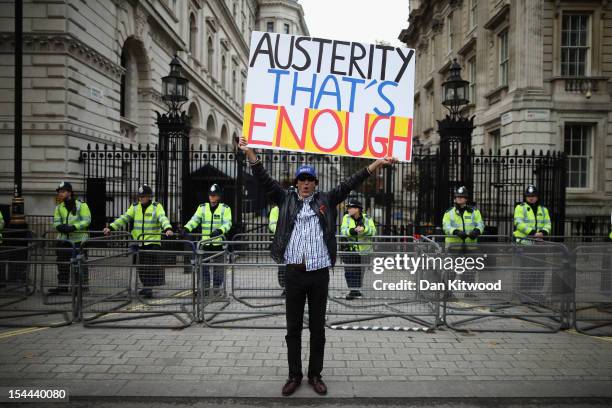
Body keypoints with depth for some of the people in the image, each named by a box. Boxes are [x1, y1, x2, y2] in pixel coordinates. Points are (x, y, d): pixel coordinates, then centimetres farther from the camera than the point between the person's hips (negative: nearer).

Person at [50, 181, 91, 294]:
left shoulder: (81, 205, -6)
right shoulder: (59, 207, 13)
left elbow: (87, 220, -13)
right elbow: (56, 221, 10)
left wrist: (73, 227, -24)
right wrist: (60, 227, -14)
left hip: (78, 239, -6)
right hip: (63, 239, 6)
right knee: (62, 263, 8)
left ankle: (82, 285, 14)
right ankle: (62, 286, 17)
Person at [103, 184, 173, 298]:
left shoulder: (156, 207, -3)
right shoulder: (135, 207, 9)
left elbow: (163, 218, -18)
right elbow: (124, 218, 3)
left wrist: (167, 229, -38)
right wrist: (111, 227, -9)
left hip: (153, 241, -5)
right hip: (139, 241, 5)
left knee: (151, 265, -7)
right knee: (141, 265, 12)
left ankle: (149, 288, 1)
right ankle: (146, 286, 27)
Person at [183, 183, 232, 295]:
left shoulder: (225, 208, 1)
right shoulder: (202, 207, 9)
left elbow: (227, 223, -12)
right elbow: (194, 220, -2)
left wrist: (219, 230, -32)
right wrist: (186, 228, -21)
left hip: (219, 243, -2)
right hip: (205, 243, 2)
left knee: (218, 269, 6)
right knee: (202, 266, 1)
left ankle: (216, 290, 18)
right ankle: (205, 288, 15)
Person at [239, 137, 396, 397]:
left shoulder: (326, 200, 7)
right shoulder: (285, 199, 8)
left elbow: (349, 184, 2)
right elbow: (265, 180, 2)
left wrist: (376, 164, -6)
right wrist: (249, 153, -7)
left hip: (319, 274, 0)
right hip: (294, 273, 0)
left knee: (318, 328, 10)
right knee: (293, 328, 10)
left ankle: (315, 375, 25)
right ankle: (294, 375, 24)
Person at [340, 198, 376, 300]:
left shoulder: (367, 218, -3)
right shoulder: (346, 217, -3)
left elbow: (373, 231, -15)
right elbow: (343, 230, -16)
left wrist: (364, 229, -34)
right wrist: (352, 231, -34)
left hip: (363, 249, 0)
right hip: (349, 249, 0)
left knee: (359, 271, 11)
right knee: (349, 271, 0)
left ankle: (356, 290, 27)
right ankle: (353, 291, 13)